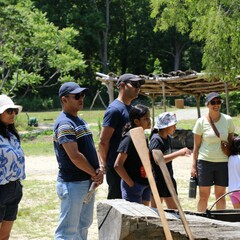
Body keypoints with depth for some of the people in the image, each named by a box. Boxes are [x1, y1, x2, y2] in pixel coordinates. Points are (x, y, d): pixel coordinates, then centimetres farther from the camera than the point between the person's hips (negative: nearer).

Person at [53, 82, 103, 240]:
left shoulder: (80, 121, 15)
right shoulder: (64, 124, -16)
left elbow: (91, 149, 14)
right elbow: (75, 156, -22)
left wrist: (98, 171, -3)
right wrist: (94, 174, -12)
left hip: (88, 182, 10)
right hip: (72, 184, -10)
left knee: (84, 225, 17)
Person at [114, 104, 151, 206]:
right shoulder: (129, 138, -14)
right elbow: (118, 165, -18)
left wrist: (149, 182, 10)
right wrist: (131, 184, -17)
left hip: (145, 185, 8)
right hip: (133, 186, -8)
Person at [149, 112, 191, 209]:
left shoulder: (168, 138, 10)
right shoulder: (156, 139, -16)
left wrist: (181, 153, 10)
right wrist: (179, 153, -30)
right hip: (158, 179, -9)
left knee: (174, 208, 11)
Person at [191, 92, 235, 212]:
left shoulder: (227, 120, 1)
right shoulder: (201, 122, -3)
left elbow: (231, 141, 10)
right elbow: (196, 146, 1)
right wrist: (193, 165, -2)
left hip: (223, 162, 2)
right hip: (205, 161, -2)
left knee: (220, 194, 8)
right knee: (203, 195, 2)